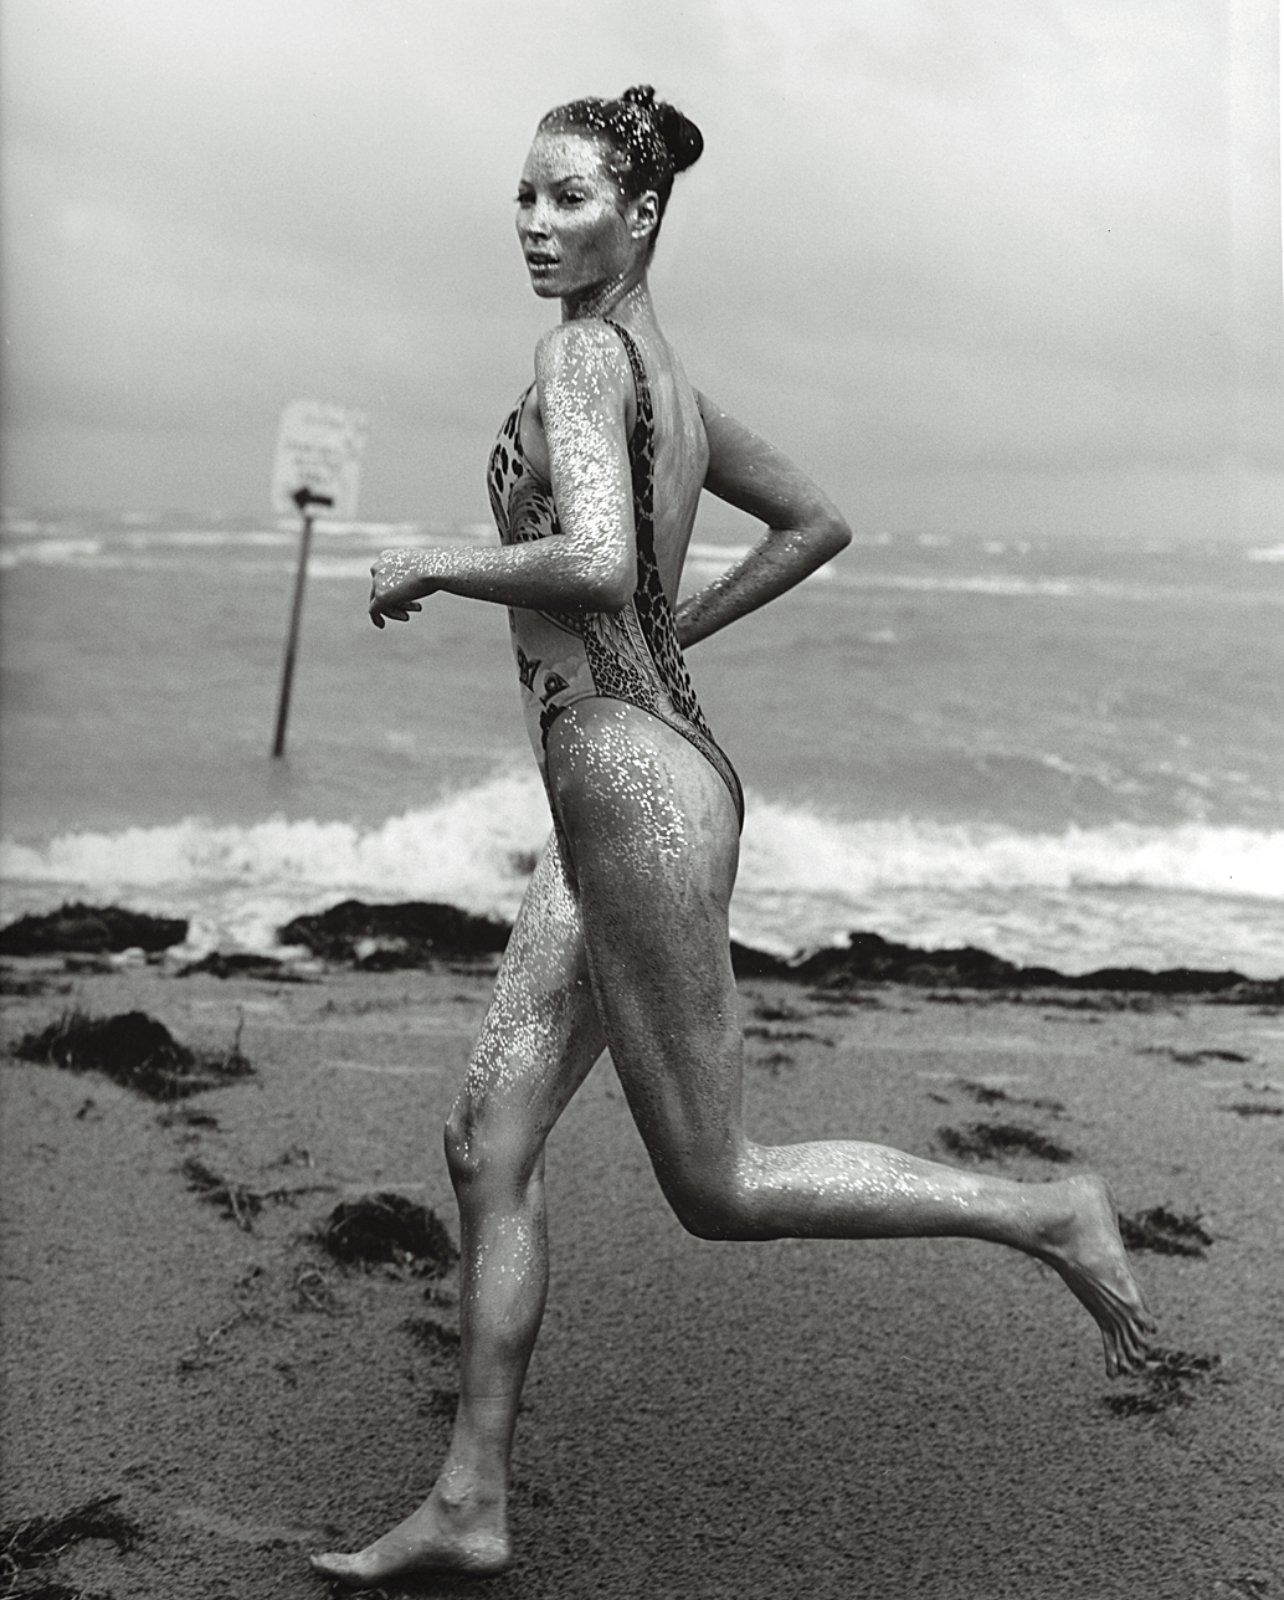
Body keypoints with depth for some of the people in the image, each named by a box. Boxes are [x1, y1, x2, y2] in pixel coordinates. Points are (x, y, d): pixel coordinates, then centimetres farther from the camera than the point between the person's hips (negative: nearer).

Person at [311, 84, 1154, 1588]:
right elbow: (818, 521, 26)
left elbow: (593, 564, -27)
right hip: (647, 766, 10)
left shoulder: (582, 353, -11)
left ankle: (1047, 1214, 13)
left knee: (718, 1190, 2)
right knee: (487, 1145, 11)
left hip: (631, 785, -10)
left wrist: (422, 565, -11)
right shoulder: (668, 377, 16)